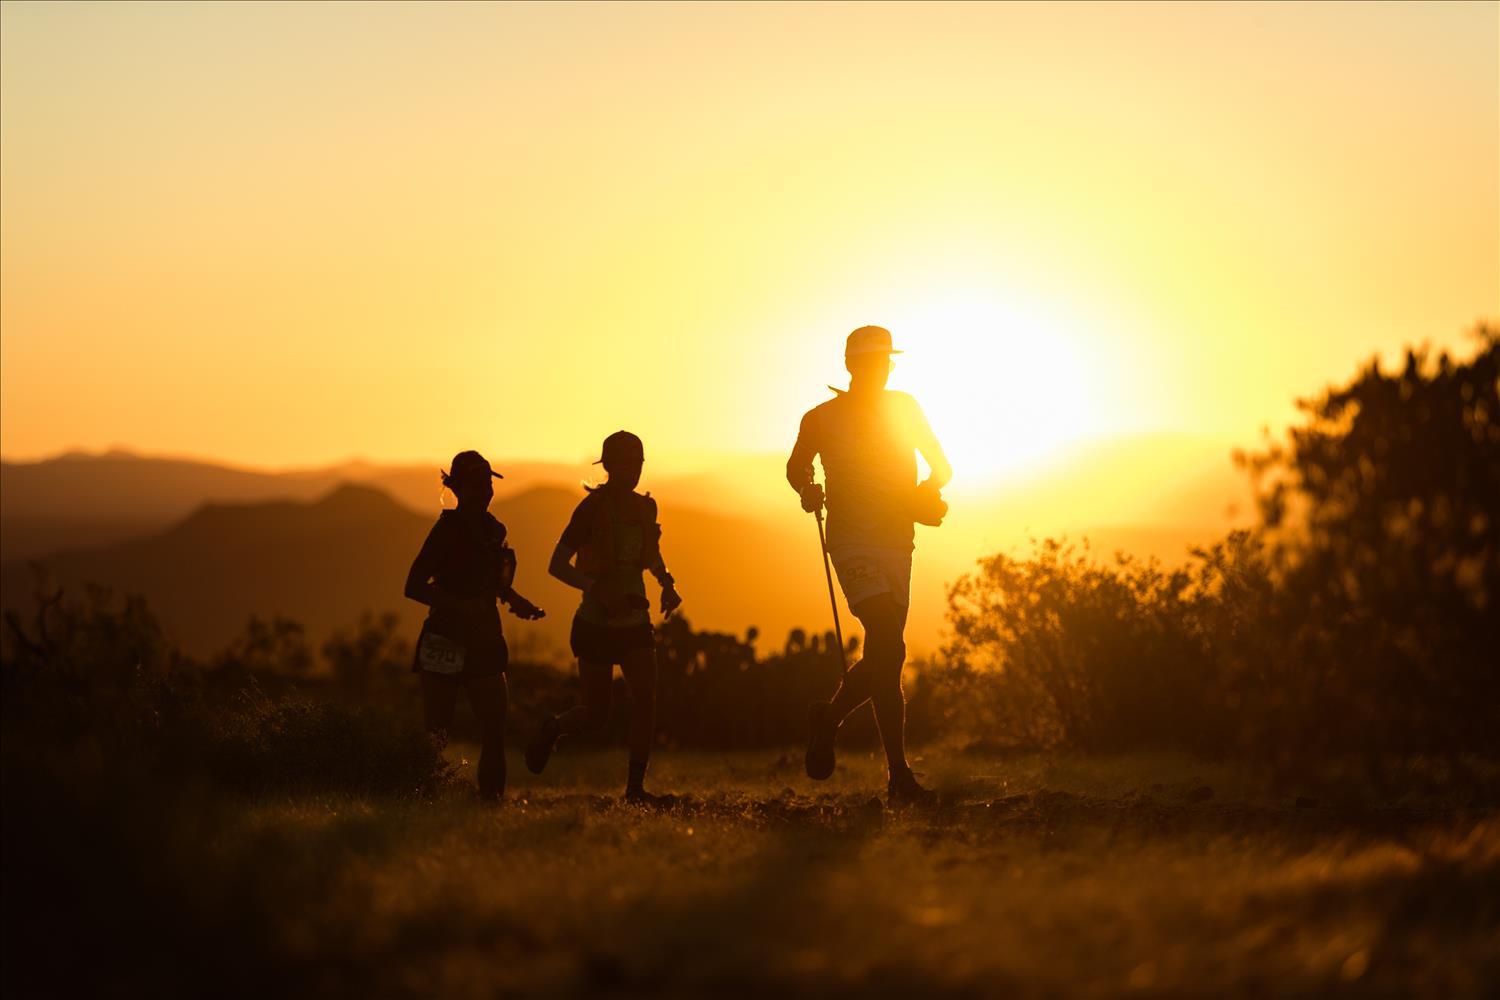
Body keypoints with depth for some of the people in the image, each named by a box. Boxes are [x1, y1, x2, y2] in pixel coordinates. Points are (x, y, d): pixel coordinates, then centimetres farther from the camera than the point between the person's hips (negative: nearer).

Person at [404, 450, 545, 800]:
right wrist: (461, 606, -23)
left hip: (485, 642, 6)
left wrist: (517, 601, 11)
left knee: (494, 728, -3)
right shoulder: (448, 530, -8)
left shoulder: (495, 531, 12)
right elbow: (414, 587, -13)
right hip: (446, 643, -6)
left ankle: (492, 795, 2)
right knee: (437, 731, -4)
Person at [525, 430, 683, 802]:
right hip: (596, 624, -4)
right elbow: (557, 565, -18)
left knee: (645, 698, -13)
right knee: (597, 714, 2)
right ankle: (551, 729, 34)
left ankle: (635, 785, -8)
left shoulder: (645, 507, 5)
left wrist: (667, 584, 7)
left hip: (634, 622, 5)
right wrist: (597, 589, -31)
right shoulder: (592, 508, -13)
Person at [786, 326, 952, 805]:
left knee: (884, 657, 7)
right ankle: (899, 776, -18)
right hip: (853, 542, -5)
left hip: (897, 541, 5)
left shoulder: (905, 408, 10)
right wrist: (808, 490, -5)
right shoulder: (822, 418, 0)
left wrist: (928, 489, -5)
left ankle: (829, 717, 37)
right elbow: (796, 466, 17)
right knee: (889, 649, -18)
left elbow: (942, 465, 17)